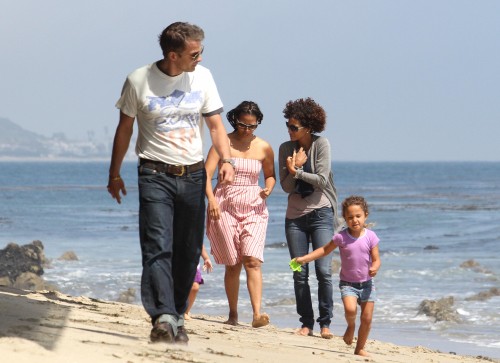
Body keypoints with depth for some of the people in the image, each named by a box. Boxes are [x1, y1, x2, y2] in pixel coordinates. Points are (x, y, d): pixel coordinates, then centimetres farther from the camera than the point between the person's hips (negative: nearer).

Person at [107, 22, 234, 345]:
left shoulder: (202, 76, 3)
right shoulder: (139, 81, -6)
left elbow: (215, 124, 6)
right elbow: (125, 128, 5)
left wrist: (226, 160, -10)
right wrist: (114, 174, 10)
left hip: (193, 175, 4)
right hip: (156, 175, -4)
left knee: (189, 253, 7)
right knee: (158, 248, -15)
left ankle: (177, 317, 18)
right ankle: (163, 319, -25)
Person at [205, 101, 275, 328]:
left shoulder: (264, 148, 7)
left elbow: (270, 175, 22)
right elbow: (207, 173, -8)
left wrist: (268, 189, 0)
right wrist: (211, 199, -22)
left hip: (254, 208, 1)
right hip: (225, 207, -1)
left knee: (252, 260, -15)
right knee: (233, 264, 1)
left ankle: (257, 314, -24)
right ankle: (233, 315, 12)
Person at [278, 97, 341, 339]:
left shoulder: (321, 144, -7)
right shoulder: (286, 148, 3)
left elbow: (322, 180, -13)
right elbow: (286, 186, 1)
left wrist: (297, 172, -15)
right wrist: (294, 169, -16)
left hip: (320, 213, -4)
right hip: (295, 216, 4)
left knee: (324, 270, -11)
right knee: (300, 274, 2)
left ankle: (325, 323, -3)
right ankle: (306, 323, 9)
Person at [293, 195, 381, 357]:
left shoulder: (370, 237, -6)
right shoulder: (341, 237, -7)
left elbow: (376, 259, -3)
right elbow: (324, 250, 6)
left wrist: (374, 268, -27)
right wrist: (304, 259, 0)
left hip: (367, 284, 2)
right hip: (348, 283, -2)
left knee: (367, 319, 2)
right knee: (350, 309, -28)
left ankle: (360, 348, 22)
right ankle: (350, 326, 7)